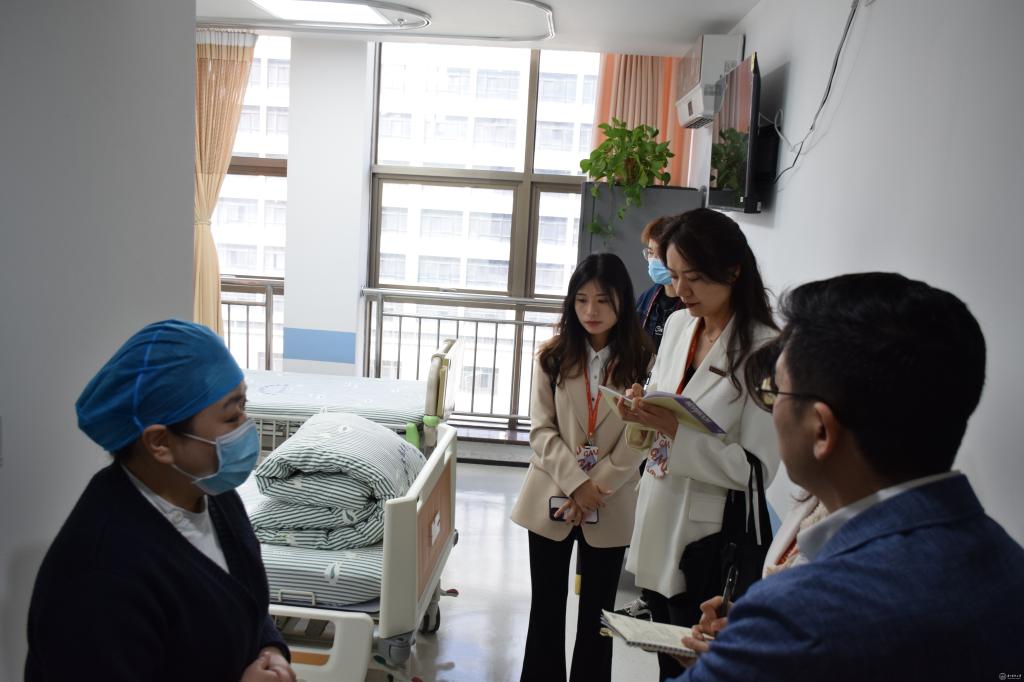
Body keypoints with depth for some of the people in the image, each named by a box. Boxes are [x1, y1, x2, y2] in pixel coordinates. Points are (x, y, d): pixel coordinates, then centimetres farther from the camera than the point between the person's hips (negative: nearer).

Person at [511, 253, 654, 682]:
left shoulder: (642, 361, -4)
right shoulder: (553, 357, 0)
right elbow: (541, 430, -5)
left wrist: (597, 487, -16)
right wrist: (576, 483, -16)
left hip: (612, 507, -1)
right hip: (552, 498, 1)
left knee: (597, 611, 12)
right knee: (546, 607, 11)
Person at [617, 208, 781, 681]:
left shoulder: (764, 349, -18)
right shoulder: (677, 324, 3)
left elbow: (756, 468, -20)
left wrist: (676, 430, -27)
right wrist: (642, 416, -10)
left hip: (710, 540, -6)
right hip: (657, 522, 6)